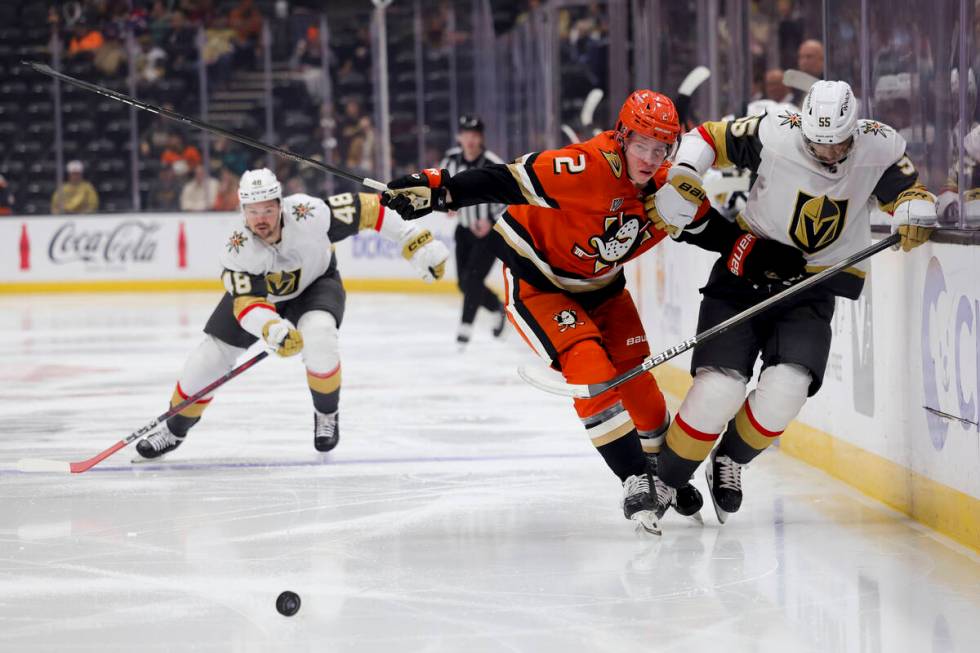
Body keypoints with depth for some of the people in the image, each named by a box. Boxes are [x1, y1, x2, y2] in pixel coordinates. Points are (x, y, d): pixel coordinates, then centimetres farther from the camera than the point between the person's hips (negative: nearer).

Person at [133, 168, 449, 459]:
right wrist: (273, 330, -58)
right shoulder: (237, 249, -33)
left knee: (318, 337, -33)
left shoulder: (310, 214, -36)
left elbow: (366, 208, -27)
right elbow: (247, 303, -37)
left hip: (316, 284, -1)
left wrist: (415, 240, -25)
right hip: (258, 292, 1)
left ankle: (326, 414, -6)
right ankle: (174, 429, 20)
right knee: (209, 357, -4)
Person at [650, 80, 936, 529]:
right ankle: (662, 483, 5)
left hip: (813, 287, 2)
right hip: (745, 271, -2)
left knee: (786, 389, -18)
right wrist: (683, 174, -24)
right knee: (720, 388, -14)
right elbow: (708, 137, -7)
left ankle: (730, 462, 12)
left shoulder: (879, 147, -11)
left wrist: (915, 215, -21)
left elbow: (909, 191, 2)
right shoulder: (774, 134, -18)